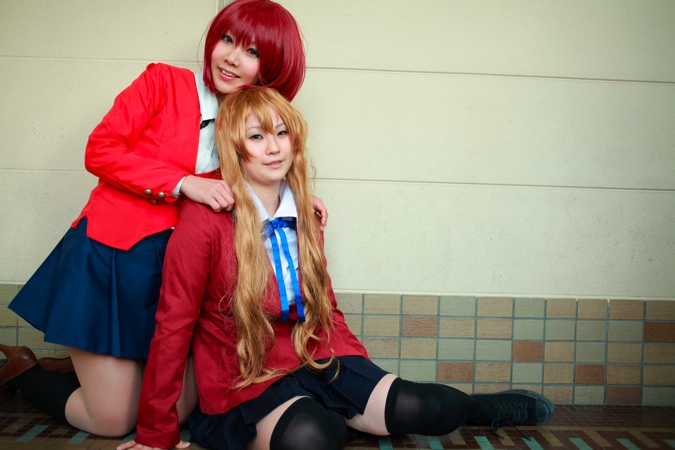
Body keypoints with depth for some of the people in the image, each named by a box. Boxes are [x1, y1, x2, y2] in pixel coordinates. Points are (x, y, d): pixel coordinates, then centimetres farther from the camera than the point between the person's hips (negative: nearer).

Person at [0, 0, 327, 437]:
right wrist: (183, 183, -18)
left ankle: (85, 368, 31)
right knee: (113, 422, 1)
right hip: (111, 257, -5)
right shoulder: (164, 82, -5)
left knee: (177, 412, 9)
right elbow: (100, 151, -10)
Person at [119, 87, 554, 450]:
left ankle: (490, 407, 16)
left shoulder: (304, 218, 5)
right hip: (244, 385, -5)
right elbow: (173, 326, -10)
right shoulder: (205, 221, -15)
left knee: (414, 408, -14)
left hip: (317, 364, 5)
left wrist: (367, 380, 10)